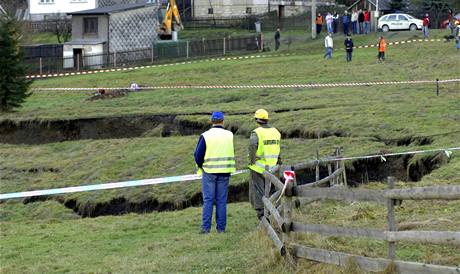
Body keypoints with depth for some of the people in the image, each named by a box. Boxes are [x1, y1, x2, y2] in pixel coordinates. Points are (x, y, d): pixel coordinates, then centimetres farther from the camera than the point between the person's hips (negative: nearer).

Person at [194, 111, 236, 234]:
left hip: (209, 171, -2)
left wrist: (200, 166, 11)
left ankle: (205, 227, -3)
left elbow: (198, 155, -6)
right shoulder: (229, 135, 0)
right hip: (224, 172, 2)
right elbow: (232, 153, 7)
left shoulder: (205, 136, -8)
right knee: (221, 200, 8)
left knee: (208, 200, 2)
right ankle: (221, 227, 8)